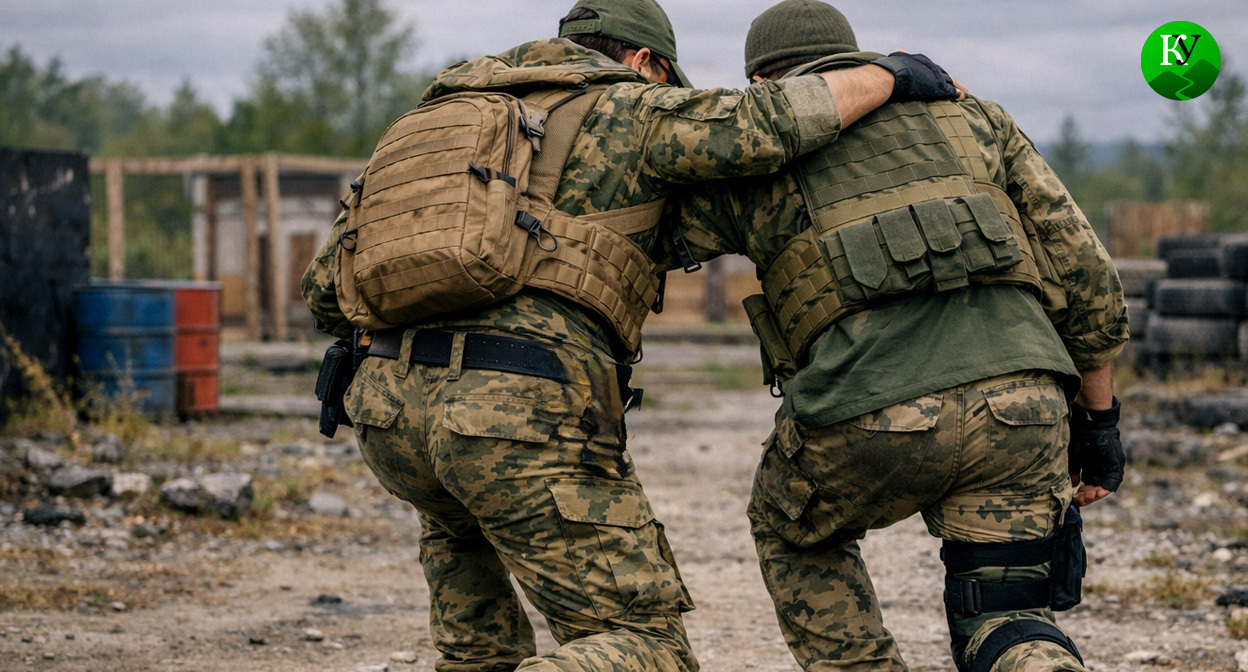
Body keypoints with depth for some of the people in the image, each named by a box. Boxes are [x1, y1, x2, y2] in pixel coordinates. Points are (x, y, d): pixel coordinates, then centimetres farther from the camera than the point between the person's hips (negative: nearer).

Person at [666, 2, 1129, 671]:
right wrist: (1099, 418, 27)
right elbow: (1083, 270, 20)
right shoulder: (969, 115, 26)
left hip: (872, 418, -1)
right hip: (1017, 407, 2)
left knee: (793, 531, 30)